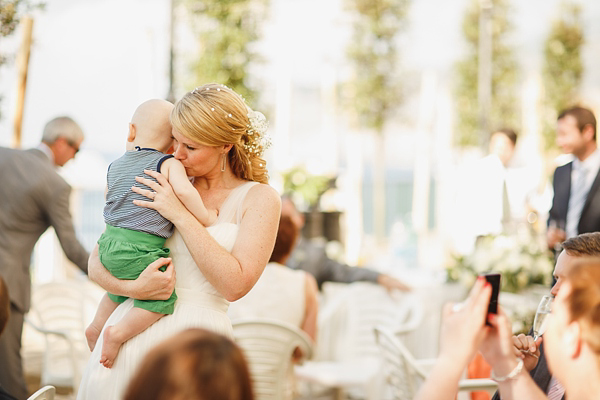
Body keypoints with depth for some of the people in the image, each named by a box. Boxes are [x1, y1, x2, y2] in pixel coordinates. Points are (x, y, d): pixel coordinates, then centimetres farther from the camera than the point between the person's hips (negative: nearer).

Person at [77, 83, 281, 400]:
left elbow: (235, 285, -9)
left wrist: (180, 215, -9)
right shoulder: (166, 188, 11)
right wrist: (133, 287, -12)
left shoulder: (258, 198, 3)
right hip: (132, 332, 3)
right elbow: (97, 261, 10)